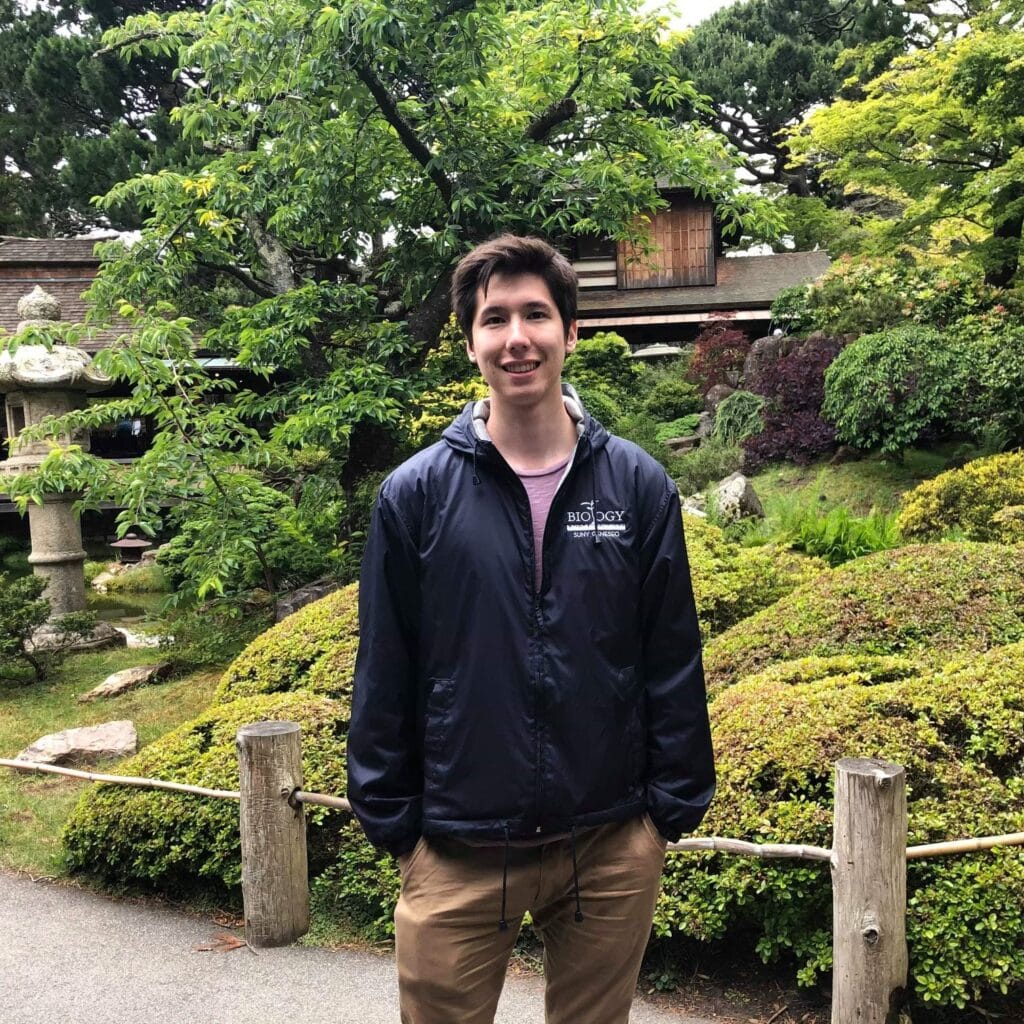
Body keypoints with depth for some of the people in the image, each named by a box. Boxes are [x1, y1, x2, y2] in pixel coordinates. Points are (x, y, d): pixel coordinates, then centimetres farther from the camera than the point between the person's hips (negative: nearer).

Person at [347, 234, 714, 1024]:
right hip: (457, 851, -1)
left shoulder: (638, 484, -3)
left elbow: (673, 662, 1)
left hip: (613, 847, 1)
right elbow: (385, 676, -1)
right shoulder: (416, 493, -5)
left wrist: (676, 804, 1)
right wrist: (389, 818, 0)